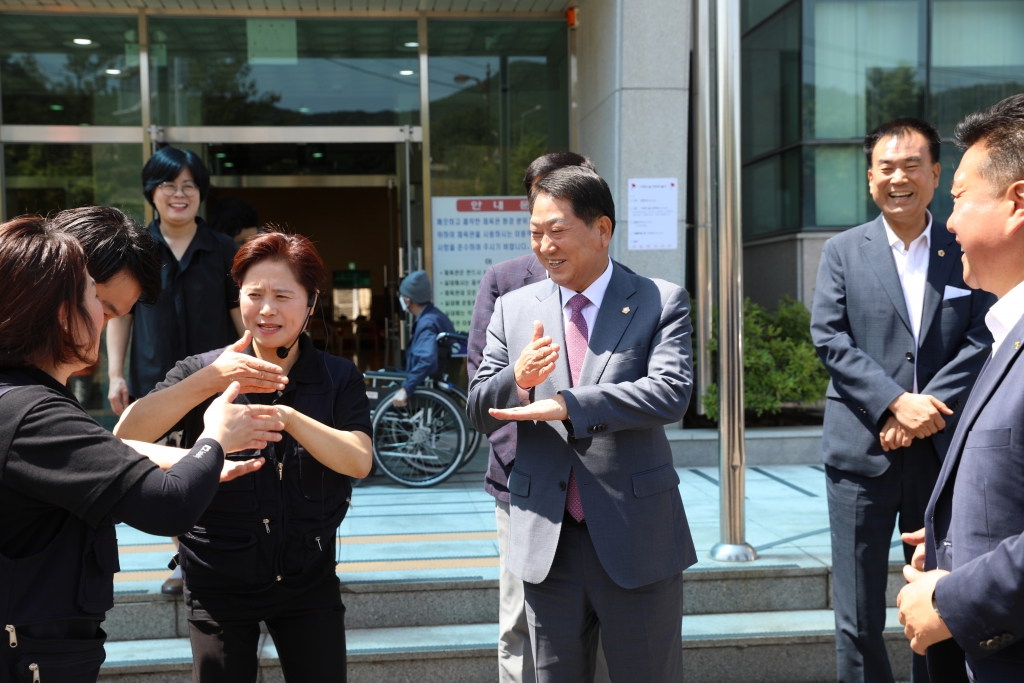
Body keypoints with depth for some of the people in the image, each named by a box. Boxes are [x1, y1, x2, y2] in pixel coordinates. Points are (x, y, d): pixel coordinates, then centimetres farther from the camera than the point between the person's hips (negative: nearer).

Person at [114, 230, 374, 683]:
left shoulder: (339, 379, -3)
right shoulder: (203, 371, -6)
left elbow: (359, 461, -18)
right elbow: (126, 435, -19)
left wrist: (285, 415, -31)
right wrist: (209, 381, -31)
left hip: (309, 579, 1)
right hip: (218, 584, 0)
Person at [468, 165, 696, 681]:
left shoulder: (661, 303, -3)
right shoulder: (514, 310, 6)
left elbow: (670, 393, -18)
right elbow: (480, 413, 4)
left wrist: (567, 404, -25)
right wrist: (518, 378, -18)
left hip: (636, 540, -3)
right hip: (545, 539, 3)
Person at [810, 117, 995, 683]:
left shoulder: (967, 252, 7)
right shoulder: (843, 251, 6)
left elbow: (983, 339, -2)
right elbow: (829, 338, -4)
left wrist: (928, 408, -15)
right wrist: (896, 402, -15)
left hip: (944, 450, 1)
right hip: (862, 451, -1)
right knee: (858, 620, 3)